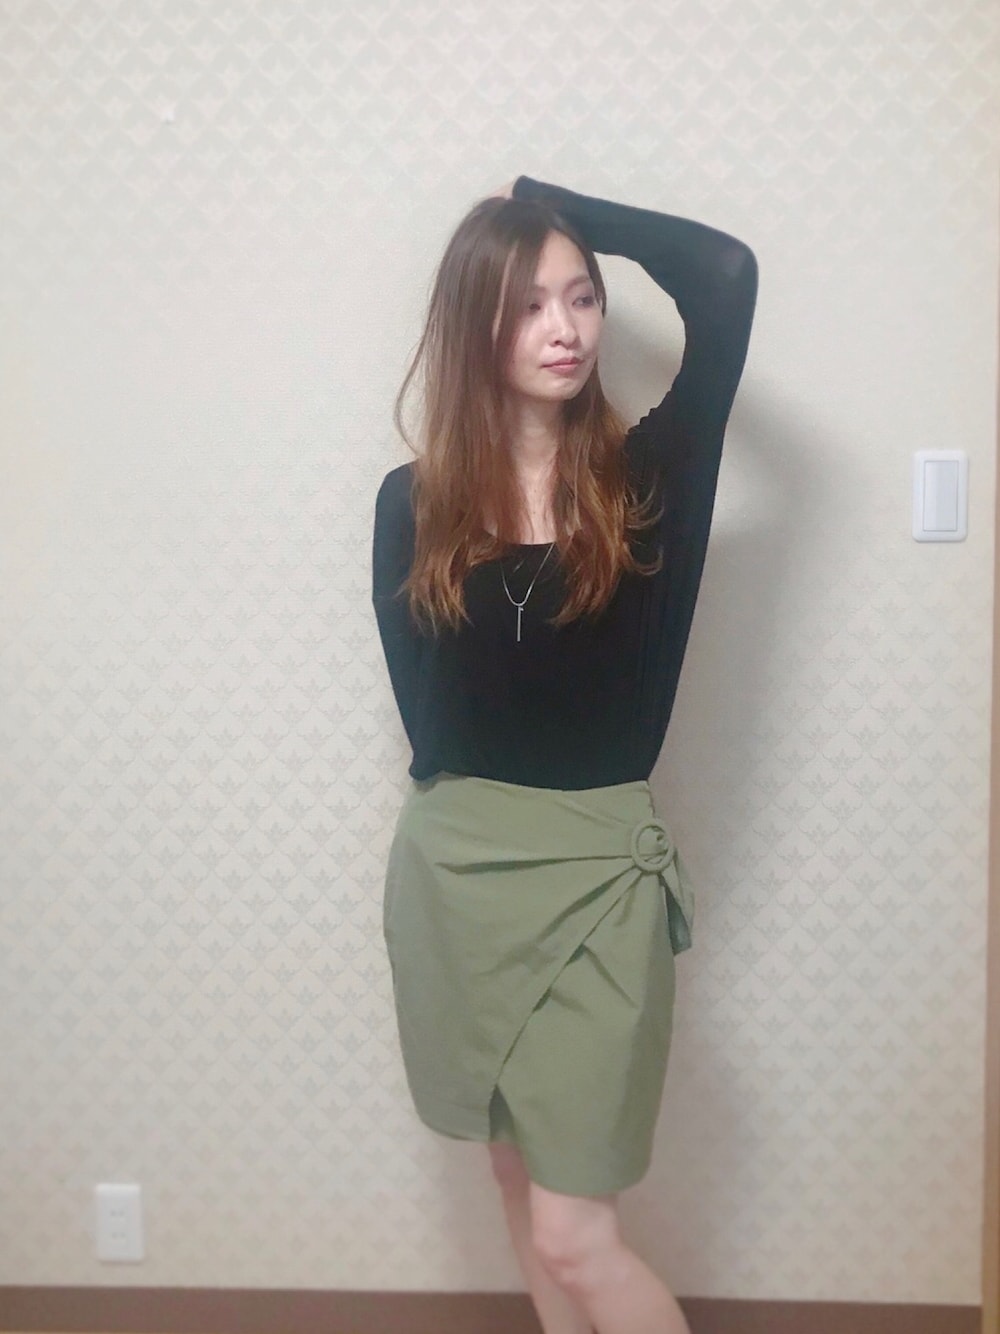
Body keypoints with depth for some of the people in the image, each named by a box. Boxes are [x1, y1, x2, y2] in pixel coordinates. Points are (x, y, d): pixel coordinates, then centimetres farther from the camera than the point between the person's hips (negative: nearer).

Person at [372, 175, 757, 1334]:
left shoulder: (644, 479, -5)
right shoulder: (417, 505, 0)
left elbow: (725, 273, -16)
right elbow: (432, 719, 3)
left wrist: (548, 203, -6)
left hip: (596, 868, -3)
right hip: (453, 869, 3)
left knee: (573, 1233, 3)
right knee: (522, 1179, 20)